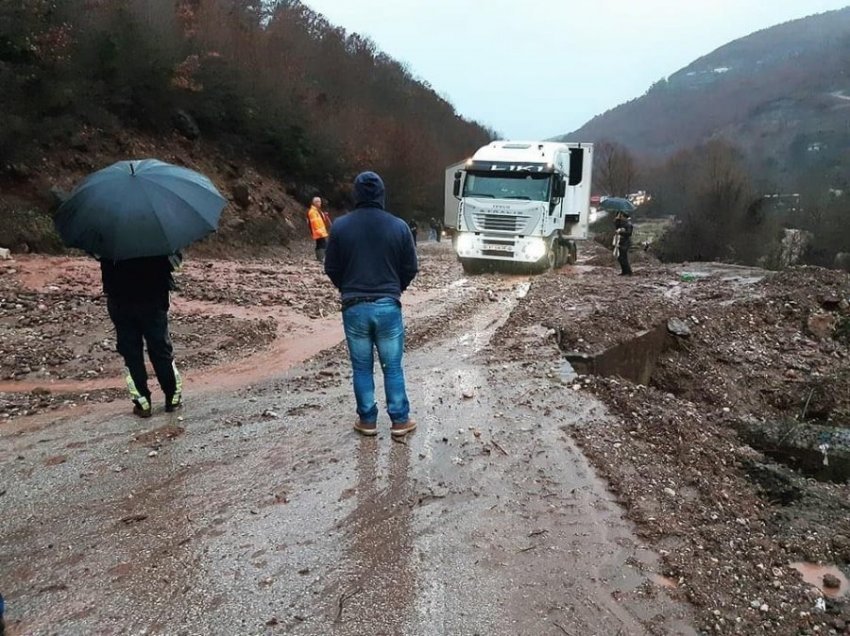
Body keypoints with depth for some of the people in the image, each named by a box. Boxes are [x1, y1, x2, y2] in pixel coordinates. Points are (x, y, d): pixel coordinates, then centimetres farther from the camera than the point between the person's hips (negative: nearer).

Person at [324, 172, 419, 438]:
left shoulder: (341, 226, -3)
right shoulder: (399, 226, -3)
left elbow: (331, 269, 3)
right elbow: (411, 268, 3)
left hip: (354, 307, 0)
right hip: (388, 306, 0)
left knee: (361, 367, 11)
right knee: (392, 366, 9)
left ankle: (367, 420, 18)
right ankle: (400, 420, 15)